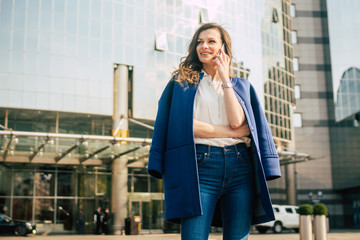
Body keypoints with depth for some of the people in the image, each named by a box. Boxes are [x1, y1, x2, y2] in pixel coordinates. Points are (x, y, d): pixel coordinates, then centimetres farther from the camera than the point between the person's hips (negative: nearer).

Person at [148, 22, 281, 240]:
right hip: (201, 166, -2)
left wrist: (224, 79, 4)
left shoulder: (241, 86, 19)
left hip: (240, 167, 3)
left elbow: (237, 121, -1)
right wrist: (230, 132, -2)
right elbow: (183, 124, -3)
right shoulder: (181, 82, 13)